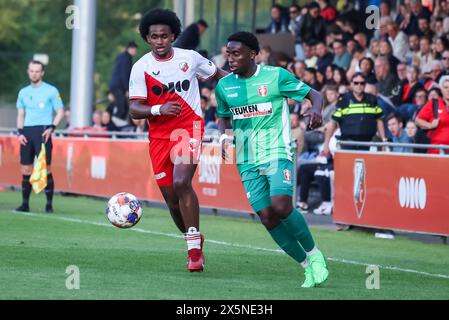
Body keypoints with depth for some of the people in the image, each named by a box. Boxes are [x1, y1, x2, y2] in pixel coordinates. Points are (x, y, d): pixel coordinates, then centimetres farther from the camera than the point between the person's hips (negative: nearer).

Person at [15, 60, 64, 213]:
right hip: (27, 132, 4)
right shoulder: (23, 92, 14)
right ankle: (25, 203, 9)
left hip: (42, 132, -4)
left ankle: (49, 204, -4)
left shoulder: (51, 91, 1)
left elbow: (60, 112, 2)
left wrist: (51, 128, -12)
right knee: (26, 169, 3)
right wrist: (19, 132, 4)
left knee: (45, 168, -9)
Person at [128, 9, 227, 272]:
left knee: (181, 182, -24)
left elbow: (218, 74, 19)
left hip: (189, 127, -2)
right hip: (159, 135, 2)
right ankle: (194, 241, 29)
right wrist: (160, 109, -25)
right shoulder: (141, 67, -3)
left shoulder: (190, 58, 0)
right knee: (171, 198, 5)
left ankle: (195, 247, -20)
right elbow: (135, 110, -8)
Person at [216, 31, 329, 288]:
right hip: (247, 161, 4)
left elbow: (315, 95, 1)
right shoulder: (224, 86, 6)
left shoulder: (276, 76, -6)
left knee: (281, 207, -24)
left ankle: (315, 254, 0)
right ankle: (308, 266, 10)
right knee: (267, 218, -5)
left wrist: (316, 110, -22)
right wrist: (224, 136, 1)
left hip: (278, 153, -4)